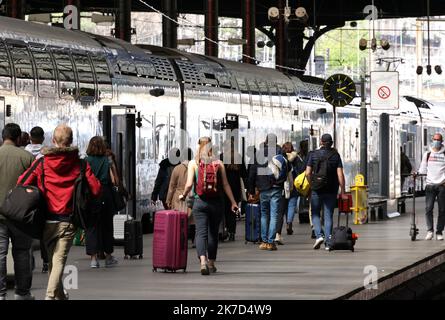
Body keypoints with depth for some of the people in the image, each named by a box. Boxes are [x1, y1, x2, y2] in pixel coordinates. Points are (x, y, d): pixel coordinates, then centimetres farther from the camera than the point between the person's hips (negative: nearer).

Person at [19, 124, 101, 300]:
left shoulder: (41, 163, -2)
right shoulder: (80, 164, -3)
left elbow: (22, 185, -8)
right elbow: (96, 190, -6)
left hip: (47, 221, 1)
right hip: (68, 222, -1)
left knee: (52, 260, 19)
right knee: (59, 261, -4)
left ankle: (60, 295, 30)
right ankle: (51, 296, -19)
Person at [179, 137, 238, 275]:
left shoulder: (193, 163, -1)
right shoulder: (219, 163, 3)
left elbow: (189, 184, -7)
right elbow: (225, 185, 1)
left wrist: (183, 195, 11)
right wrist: (233, 202, 6)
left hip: (200, 202, -2)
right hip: (216, 202, 2)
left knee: (201, 232, -5)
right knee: (213, 232, 14)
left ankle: (203, 260, -27)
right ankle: (211, 263, 24)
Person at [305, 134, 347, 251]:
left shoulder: (313, 154, -1)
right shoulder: (335, 155, -1)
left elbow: (308, 173, -5)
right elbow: (340, 174, -7)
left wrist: (312, 185, 10)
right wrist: (342, 192, -5)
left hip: (317, 189, -1)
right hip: (331, 191, 1)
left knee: (315, 214, 13)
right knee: (328, 216, 7)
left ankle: (319, 236, -8)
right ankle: (328, 242, 3)